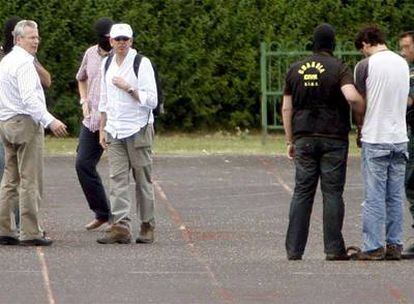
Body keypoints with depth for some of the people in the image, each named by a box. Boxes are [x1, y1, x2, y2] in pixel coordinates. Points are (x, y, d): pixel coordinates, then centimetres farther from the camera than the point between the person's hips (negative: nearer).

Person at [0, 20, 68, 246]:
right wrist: (50, 121, -29)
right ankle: (30, 233, -7)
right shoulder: (24, 63, -14)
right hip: (26, 123, -10)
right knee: (30, 181, -6)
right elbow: (29, 98, -24)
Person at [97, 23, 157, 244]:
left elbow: (151, 100, -10)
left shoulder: (142, 64, -6)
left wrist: (128, 88, -17)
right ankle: (120, 226, -10)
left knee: (143, 180, 1)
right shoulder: (107, 64, 12)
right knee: (117, 178, -5)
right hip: (114, 131, 4)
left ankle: (147, 226, 7)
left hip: (138, 130, -4)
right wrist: (102, 130, 15)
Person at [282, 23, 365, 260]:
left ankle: (294, 249, 2)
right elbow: (352, 97, -23)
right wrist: (363, 117, -7)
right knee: (332, 192, 1)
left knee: (302, 192, 5)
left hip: (304, 138, 3)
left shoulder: (296, 70, 8)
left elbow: (286, 108, 9)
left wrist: (290, 141, 14)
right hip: (333, 138, -3)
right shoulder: (339, 68, -6)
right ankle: (334, 249, -1)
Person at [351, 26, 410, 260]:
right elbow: (404, 99, 12)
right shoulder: (402, 63, 8)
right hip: (399, 137, 5)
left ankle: (374, 247, 0)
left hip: (375, 138, -5)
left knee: (375, 197, -1)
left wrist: (360, 129, 11)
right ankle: (395, 245, 11)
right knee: (395, 196, 9)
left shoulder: (366, 65, -9)